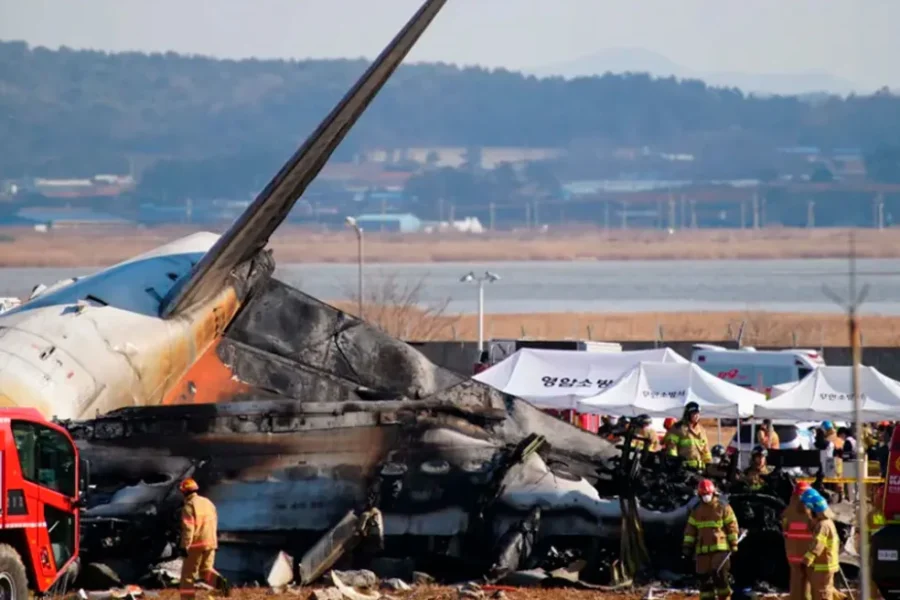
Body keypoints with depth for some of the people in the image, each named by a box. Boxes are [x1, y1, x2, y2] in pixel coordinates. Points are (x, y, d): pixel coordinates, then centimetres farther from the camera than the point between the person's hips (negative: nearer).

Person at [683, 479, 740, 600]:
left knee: (720, 575, -14)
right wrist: (687, 546, 7)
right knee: (704, 577, 3)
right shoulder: (696, 511, 13)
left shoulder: (723, 508, 1)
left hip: (720, 548, -4)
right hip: (703, 549, 4)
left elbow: (732, 527, 1)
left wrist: (733, 544, -3)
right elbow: (690, 529, 14)